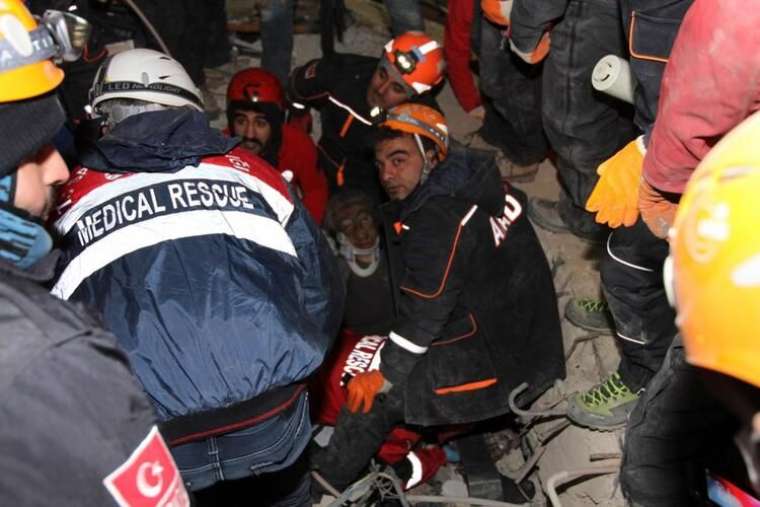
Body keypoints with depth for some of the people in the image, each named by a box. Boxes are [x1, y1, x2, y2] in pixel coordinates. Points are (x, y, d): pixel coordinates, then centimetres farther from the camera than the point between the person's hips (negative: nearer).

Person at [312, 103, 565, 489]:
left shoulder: (439, 220, -21)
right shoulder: (471, 188, 6)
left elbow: (425, 312, -21)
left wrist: (386, 375, -12)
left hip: (497, 361, -10)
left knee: (368, 393, -8)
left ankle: (320, 487, 8)